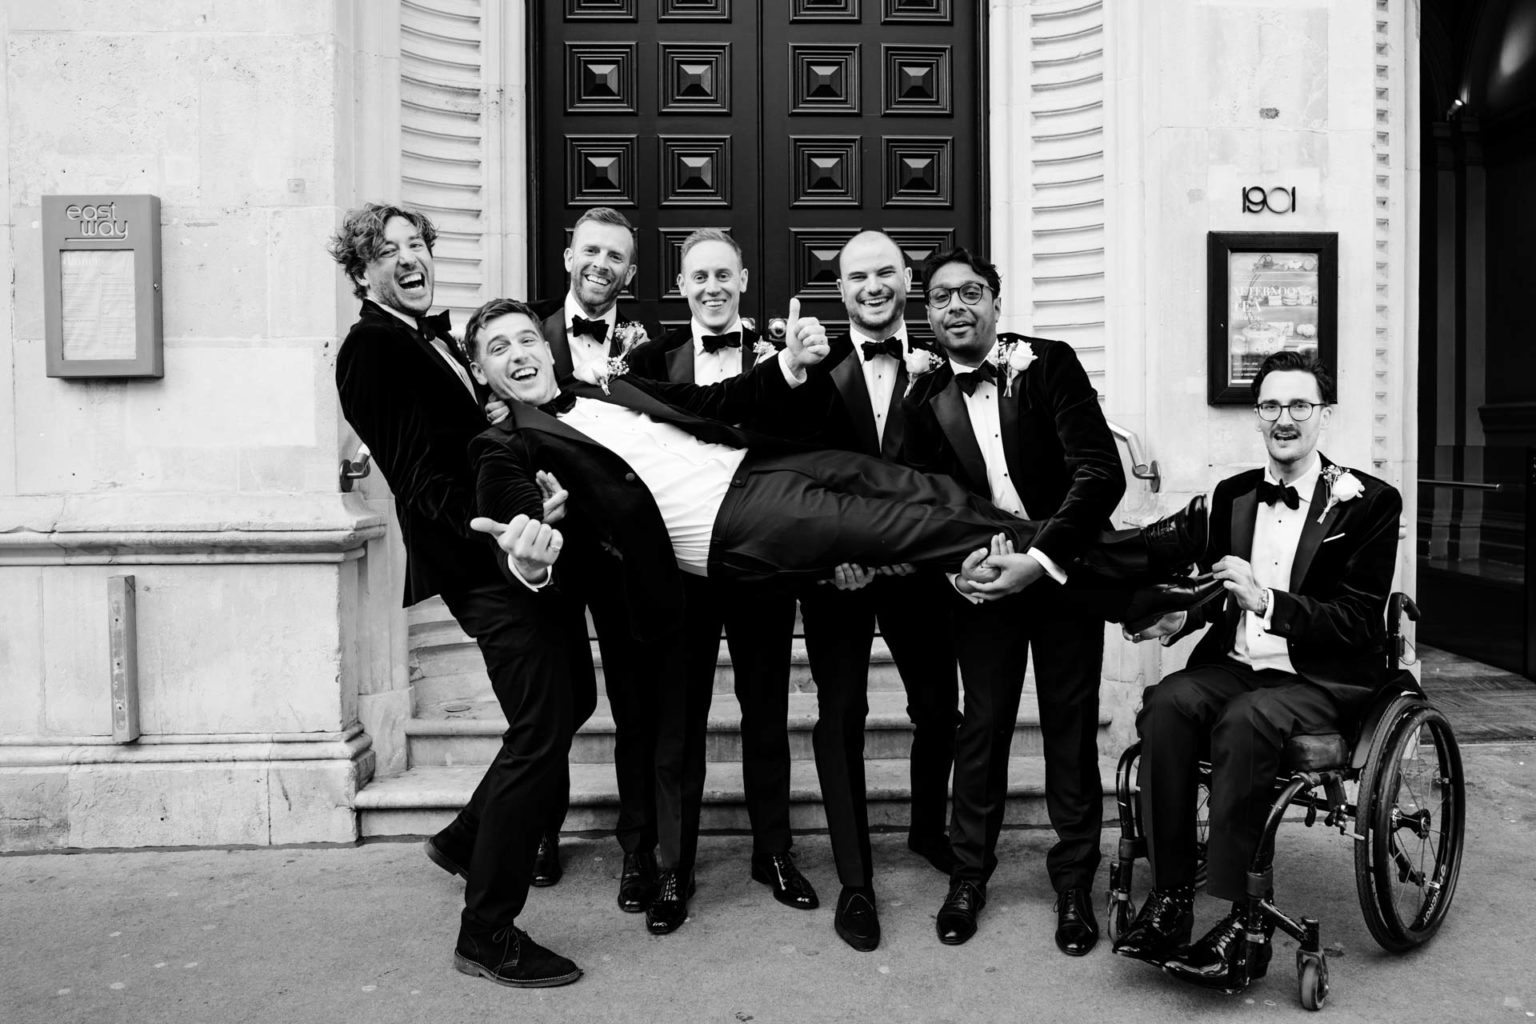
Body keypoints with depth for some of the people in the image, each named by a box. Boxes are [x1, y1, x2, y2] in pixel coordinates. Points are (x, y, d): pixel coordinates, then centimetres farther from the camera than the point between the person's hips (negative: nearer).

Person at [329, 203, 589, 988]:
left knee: (570, 700, 18)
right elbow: (419, 476, -18)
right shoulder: (371, 349, -9)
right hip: (482, 560, -9)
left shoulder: (436, 339, 18)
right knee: (541, 725, -8)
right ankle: (486, 934, 5)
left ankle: (466, 839, 36)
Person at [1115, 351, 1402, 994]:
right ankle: (1169, 895, -23)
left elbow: (1359, 622, -9)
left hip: (1323, 681, -4)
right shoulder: (1232, 494, 13)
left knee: (1244, 720, -35)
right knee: (1165, 703, -28)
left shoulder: (1370, 501, -1)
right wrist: (1177, 618, -2)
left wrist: (1266, 600, -23)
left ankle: (1237, 922, -28)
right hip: (1235, 666, 4)